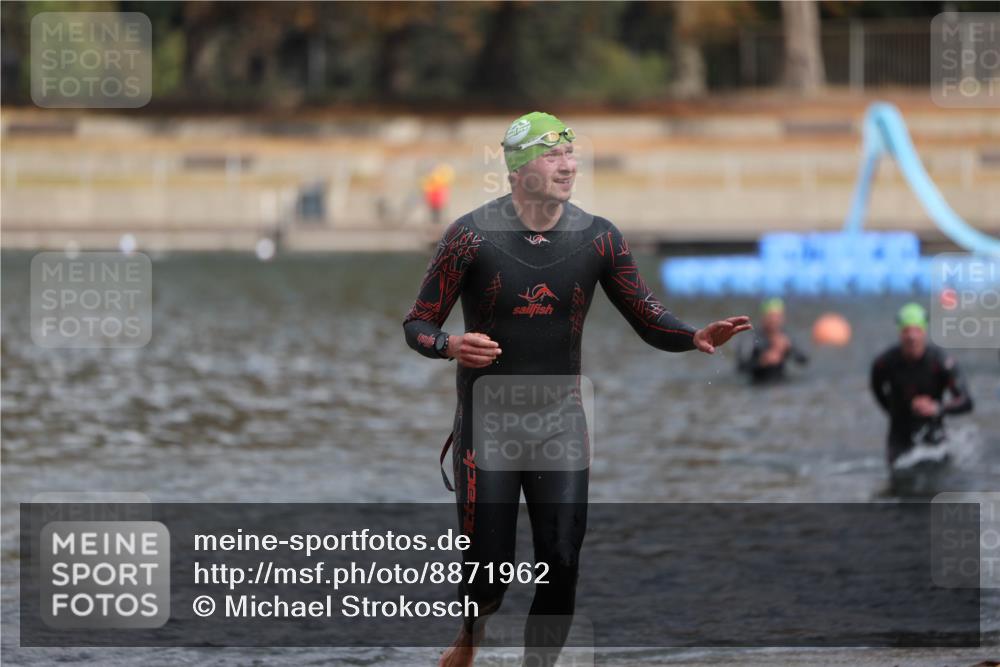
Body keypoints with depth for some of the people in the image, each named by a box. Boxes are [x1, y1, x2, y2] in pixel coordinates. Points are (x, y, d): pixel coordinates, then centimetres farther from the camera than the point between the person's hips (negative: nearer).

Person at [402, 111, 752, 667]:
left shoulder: (598, 239, -2)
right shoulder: (471, 235, -9)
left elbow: (649, 319, 0)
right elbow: (418, 324, -4)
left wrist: (695, 337, -21)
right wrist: (451, 346, -27)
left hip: (560, 422, 2)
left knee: (561, 563, -6)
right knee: (488, 569, -3)